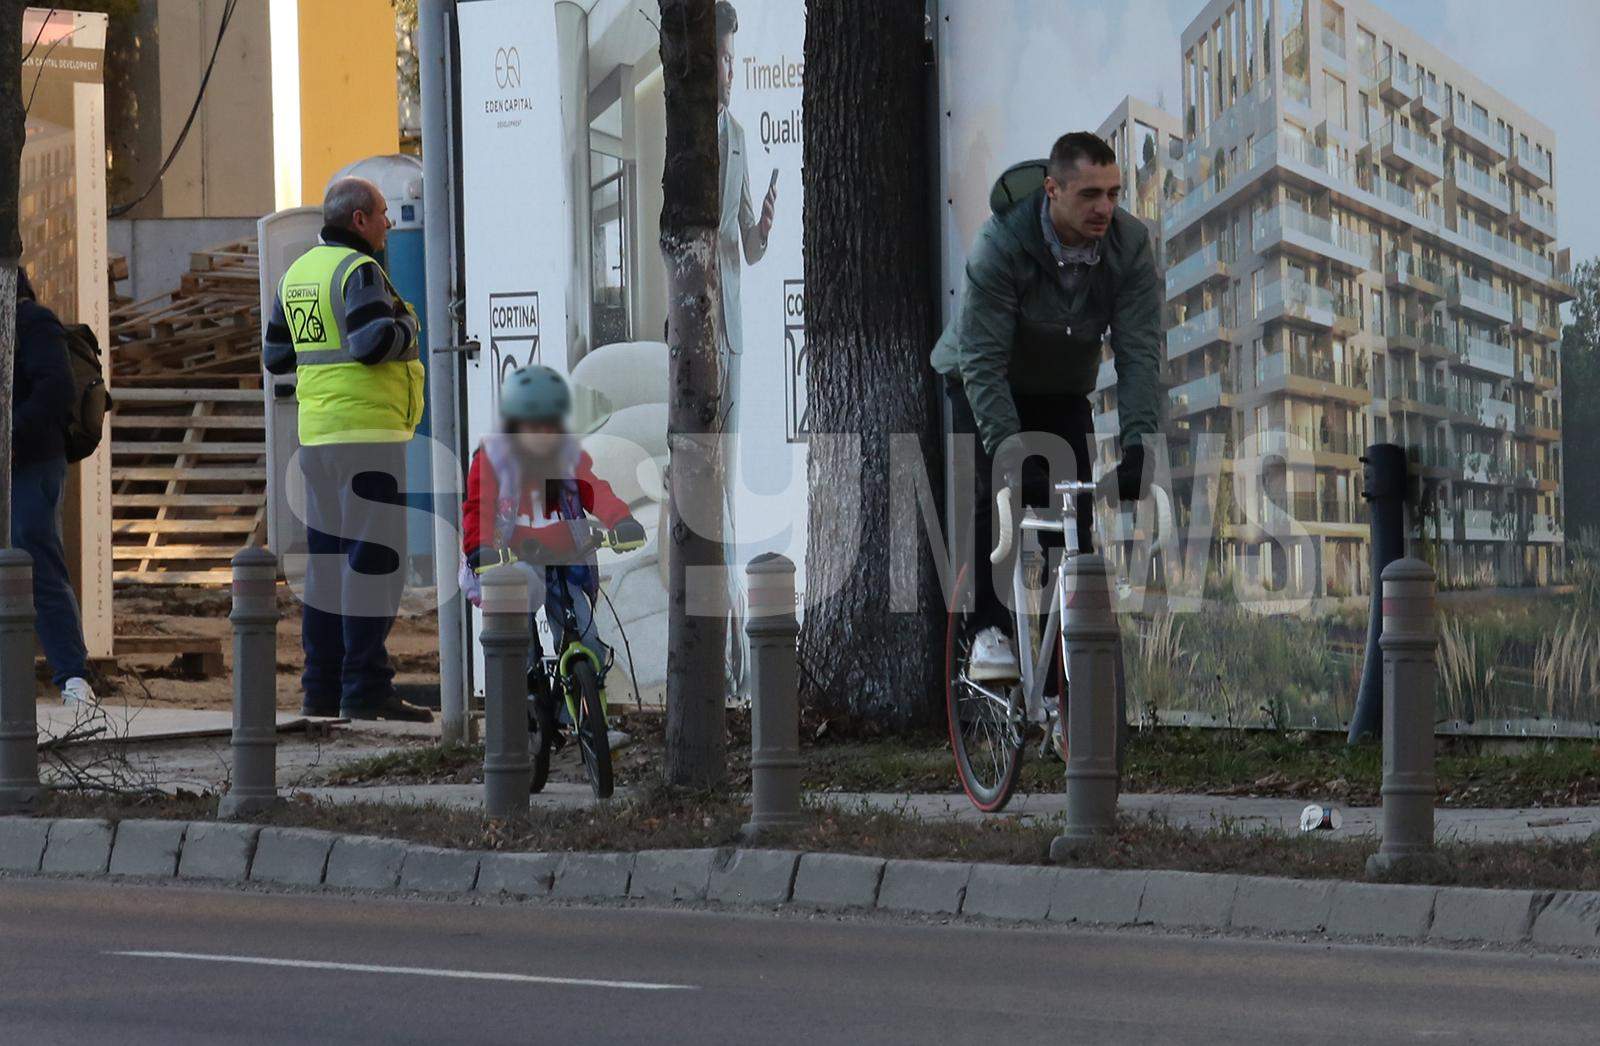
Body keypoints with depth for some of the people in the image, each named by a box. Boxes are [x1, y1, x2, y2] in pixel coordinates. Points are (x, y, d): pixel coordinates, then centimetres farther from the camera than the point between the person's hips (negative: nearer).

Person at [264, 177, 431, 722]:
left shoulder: (298, 273, 15)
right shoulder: (359, 272, -12)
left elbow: (278, 356, 19)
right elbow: (376, 341, -25)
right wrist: (406, 324, -5)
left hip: (317, 437, 9)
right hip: (367, 434, -9)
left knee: (329, 558, 11)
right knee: (375, 559, -7)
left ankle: (323, 687, 11)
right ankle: (366, 688, -10)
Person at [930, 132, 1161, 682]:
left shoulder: (1129, 242, -24)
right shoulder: (1002, 242, -35)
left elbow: (1139, 351, -23)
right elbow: (983, 360, -34)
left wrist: (1139, 443, -35)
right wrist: (1010, 453, -43)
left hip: (1063, 389, 3)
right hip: (980, 382, -3)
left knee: (1074, 510, -8)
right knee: (993, 497, -18)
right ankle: (990, 632, -13)